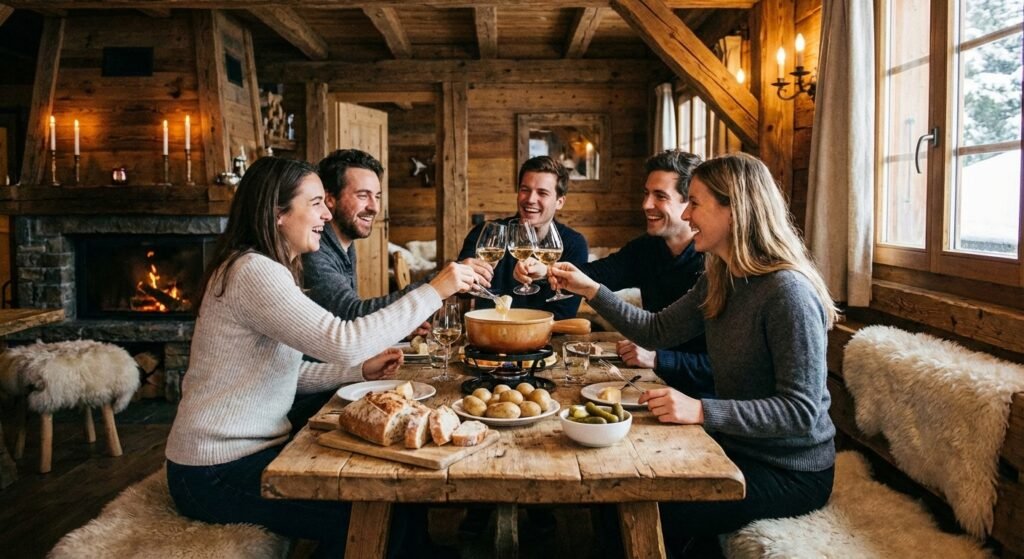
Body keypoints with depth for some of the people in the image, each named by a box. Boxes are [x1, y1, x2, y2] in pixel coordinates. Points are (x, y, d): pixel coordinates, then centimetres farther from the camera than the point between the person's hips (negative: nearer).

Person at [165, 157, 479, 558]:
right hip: (217, 472, -10)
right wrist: (434, 291, -25)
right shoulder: (253, 271, -21)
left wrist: (362, 370, 1)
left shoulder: (268, 270, 12)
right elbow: (343, 342, -32)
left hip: (247, 450, 10)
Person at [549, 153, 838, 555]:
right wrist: (590, 290, 0)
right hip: (737, 445, 7)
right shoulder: (719, 280, 2)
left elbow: (802, 411, -26)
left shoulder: (787, 292, -25)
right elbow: (657, 331, 8)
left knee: (660, 515, -17)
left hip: (793, 472, -7)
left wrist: (702, 412, -34)